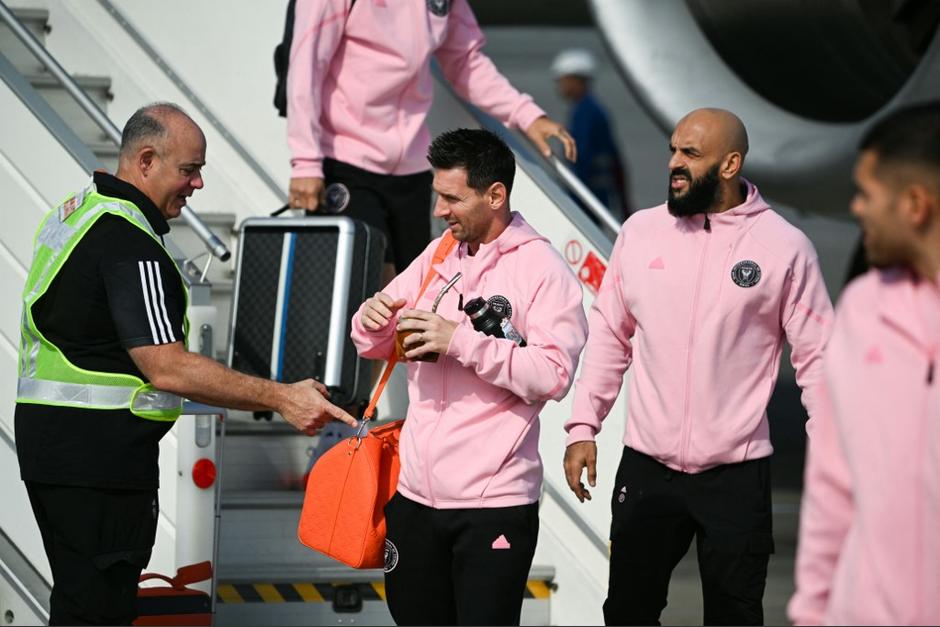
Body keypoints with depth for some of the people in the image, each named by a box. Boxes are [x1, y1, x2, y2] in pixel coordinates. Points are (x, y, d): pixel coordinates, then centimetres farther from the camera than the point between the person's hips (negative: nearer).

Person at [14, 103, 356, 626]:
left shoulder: (74, 211, 14)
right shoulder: (129, 240, -18)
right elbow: (167, 369, -24)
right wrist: (280, 398, -24)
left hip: (46, 437, 10)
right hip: (98, 452, -10)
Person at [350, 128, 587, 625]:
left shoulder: (542, 268, -7)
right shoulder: (438, 257, 11)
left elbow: (554, 375, -18)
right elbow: (375, 347, 18)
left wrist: (461, 340, -22)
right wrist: (373, 319, -6)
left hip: (493, 504, -6)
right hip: (415, 492, 6)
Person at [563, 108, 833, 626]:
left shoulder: (784, 247, -6)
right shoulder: (641, 231, 2)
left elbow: (817, 358, -4)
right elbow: (608, 334, 9)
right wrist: (582, 427, 4)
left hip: (736, 474, -3)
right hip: (645, 465, 3)